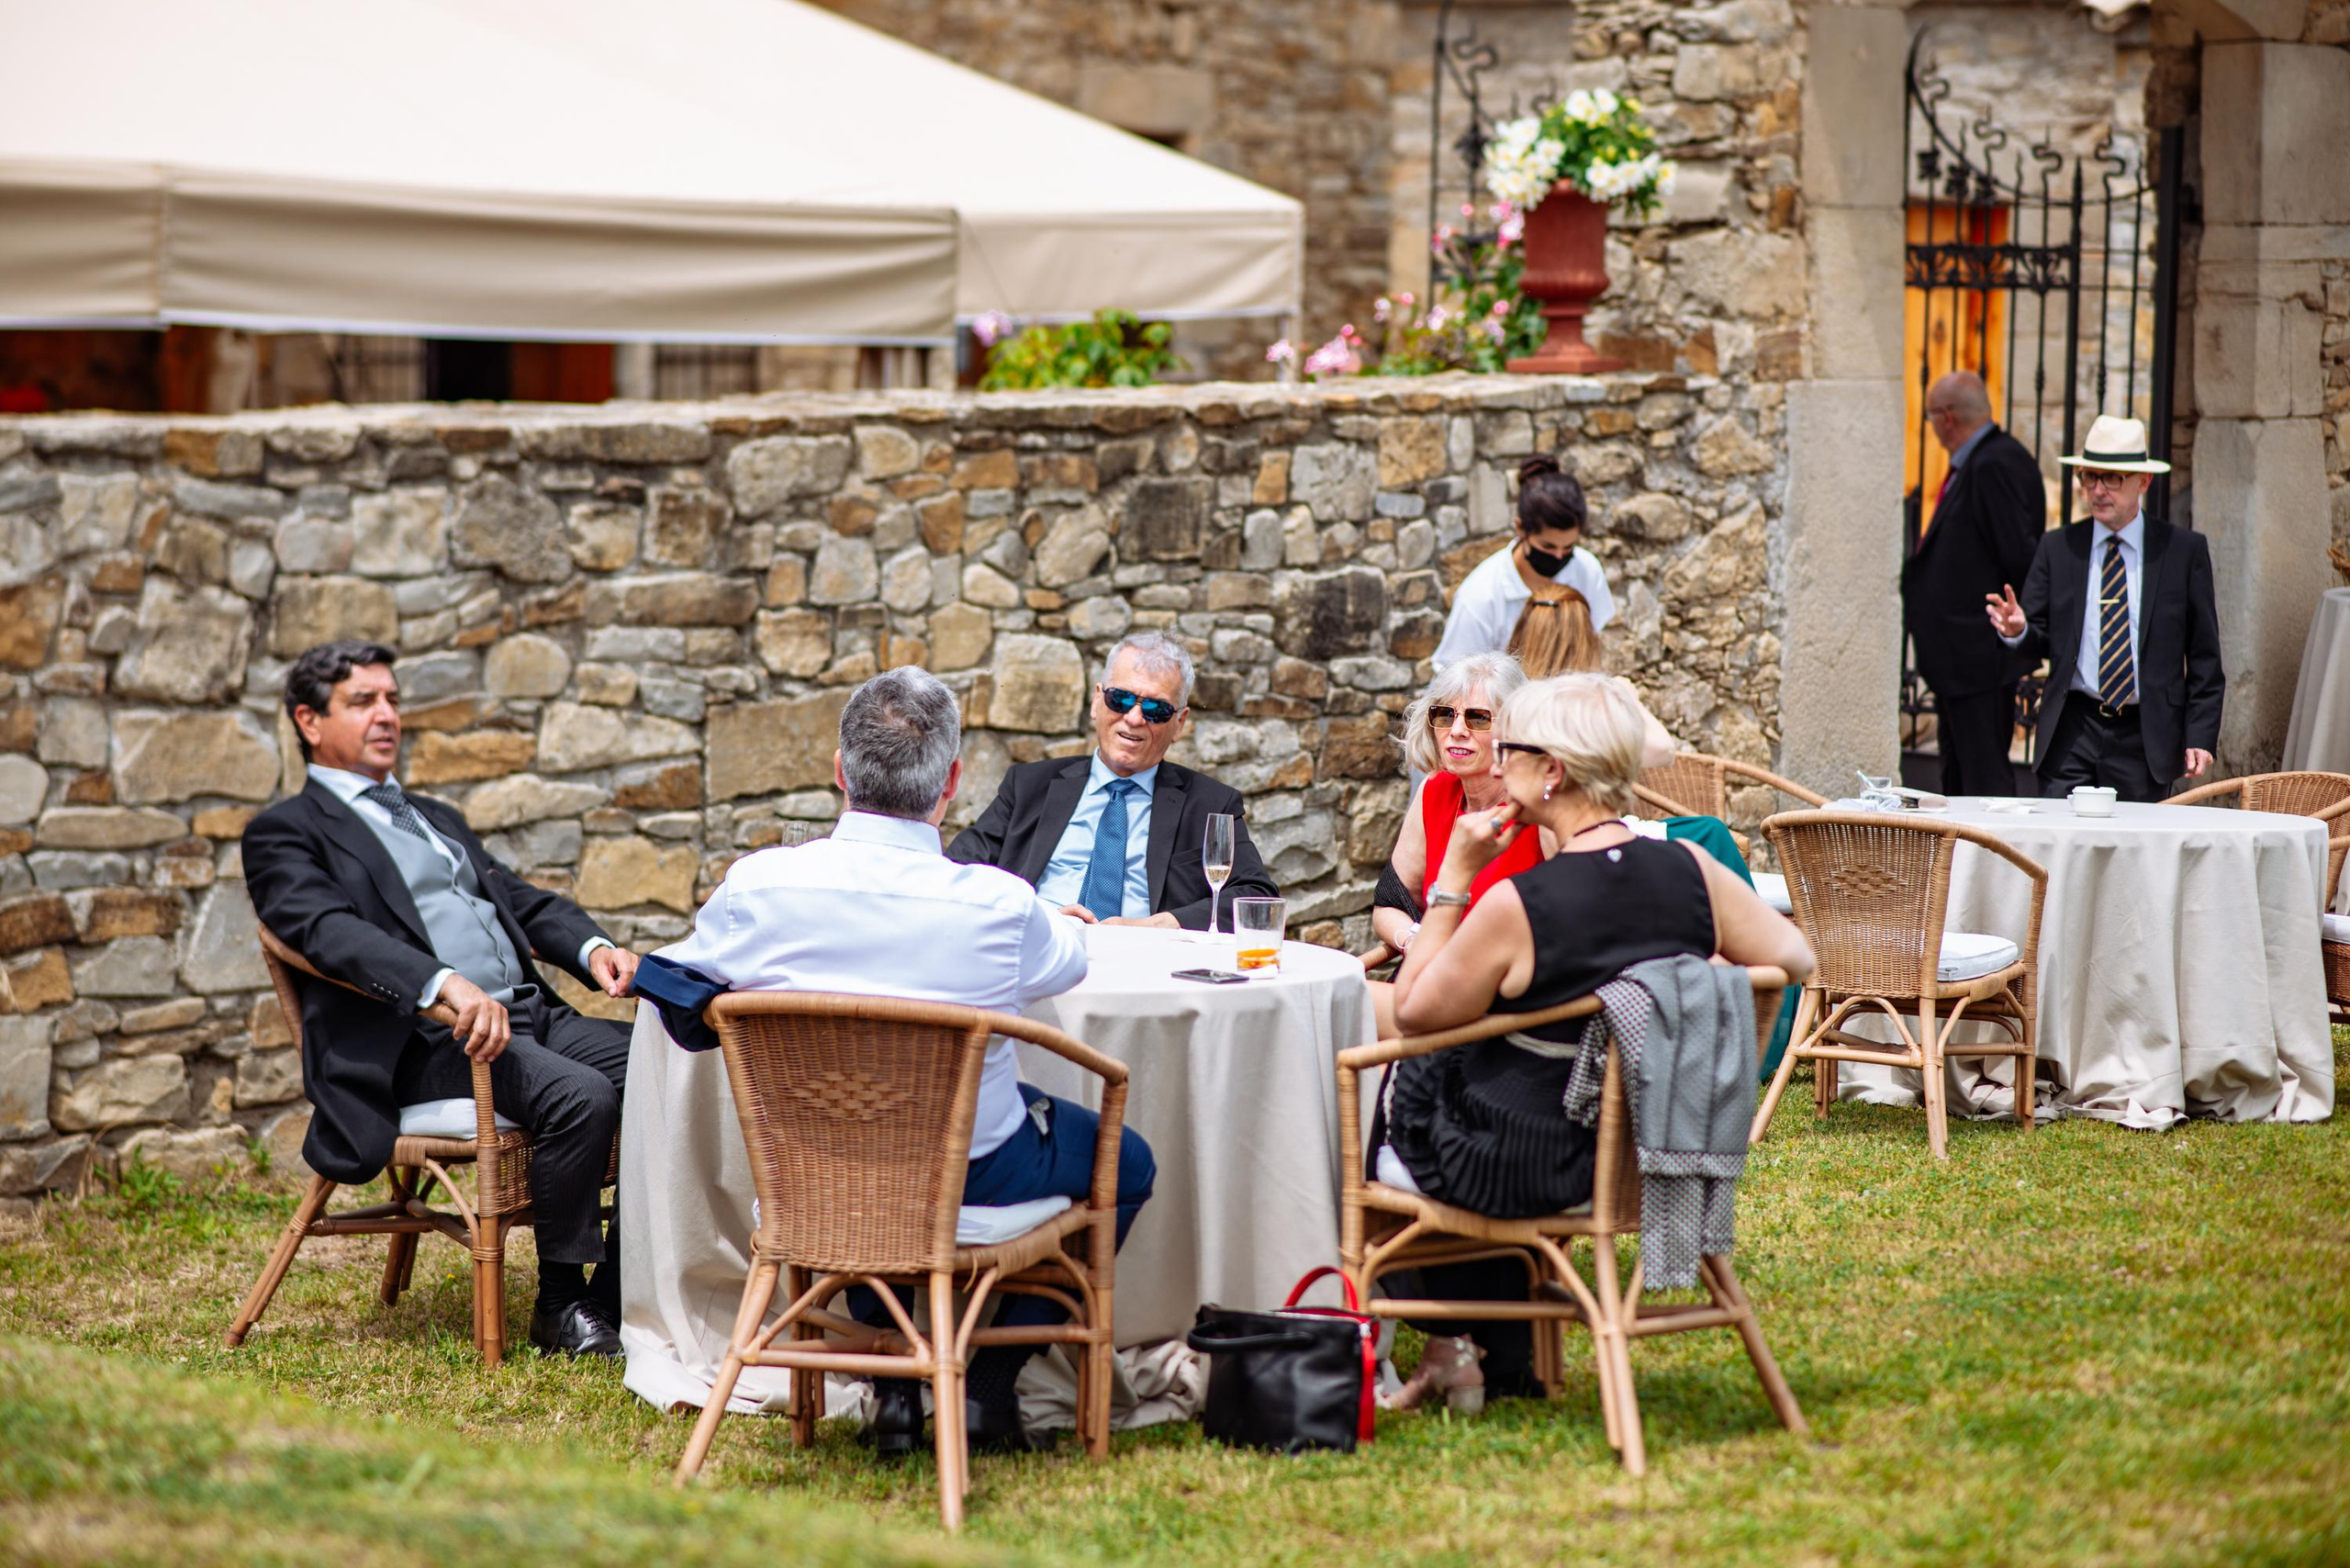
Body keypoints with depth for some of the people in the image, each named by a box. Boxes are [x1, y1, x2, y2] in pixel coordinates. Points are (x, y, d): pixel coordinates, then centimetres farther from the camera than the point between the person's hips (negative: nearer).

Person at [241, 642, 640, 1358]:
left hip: (530, 1013, 7)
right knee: (580, 1096, -32)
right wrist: (445, 983, -30)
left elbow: (522, 898, 24)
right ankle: (561, 1307, -16)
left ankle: (620, 1296, -13)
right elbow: (328, 931, -14)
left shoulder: (437, 818, 31)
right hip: (424, 1043, -7)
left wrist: (593, 948, 0)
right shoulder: (285, 833, 5)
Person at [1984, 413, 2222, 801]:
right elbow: (2040, 640, 6)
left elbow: (2204, 657, 4)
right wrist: (2018, 630, -18)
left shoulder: (2185, 550, 4)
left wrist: (2199, 737, -3)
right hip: (2072, 732, 1)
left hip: (2146, 739, -1)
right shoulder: (2057, 548, 8)